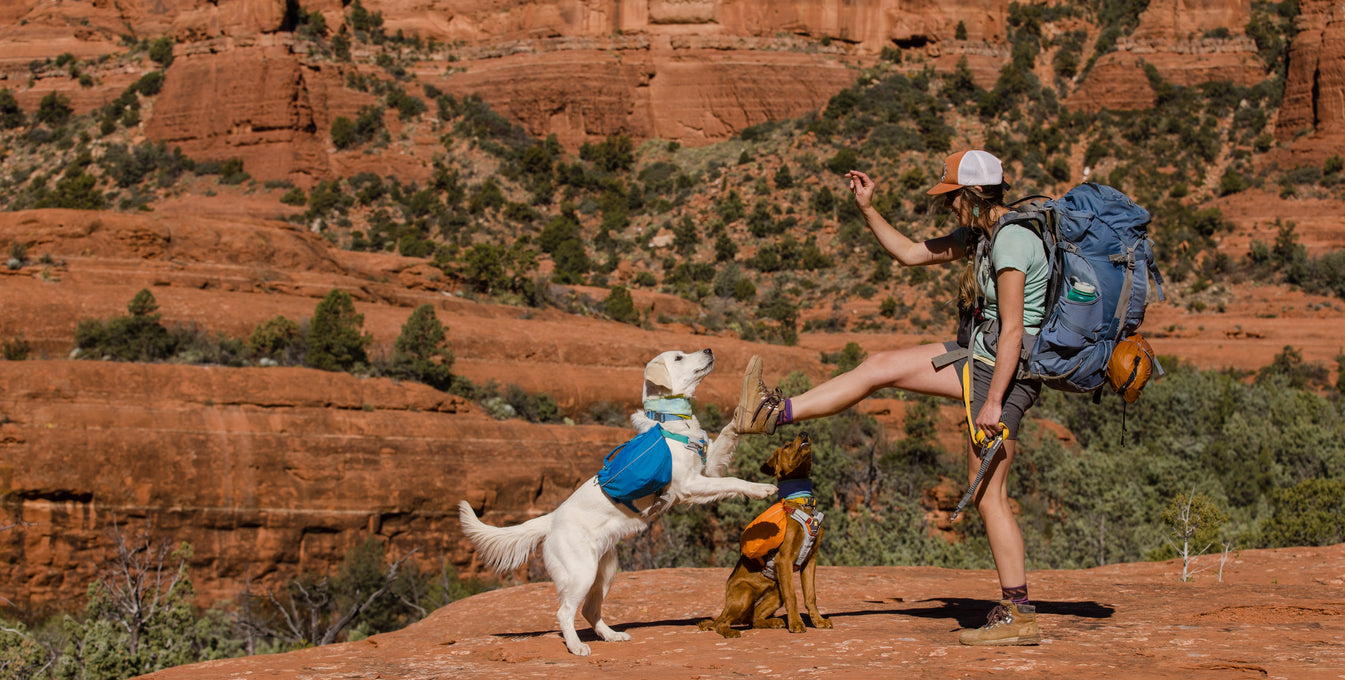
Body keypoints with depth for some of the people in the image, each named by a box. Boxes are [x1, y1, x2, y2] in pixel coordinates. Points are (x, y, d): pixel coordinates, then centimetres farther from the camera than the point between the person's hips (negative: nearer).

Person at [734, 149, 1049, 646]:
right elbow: (911, 254, 20)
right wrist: (868, 209, 13)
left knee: (988, 495, -6)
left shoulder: (1011, 242, -20)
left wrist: (994, 401, -24)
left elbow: (1013, 330, -24)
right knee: (881, 366, 9)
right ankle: (774, 413, 15)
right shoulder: (982, 232, 10)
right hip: (981, 358, 10)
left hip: (1005, 372, -10)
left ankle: (1019, 615, -1)